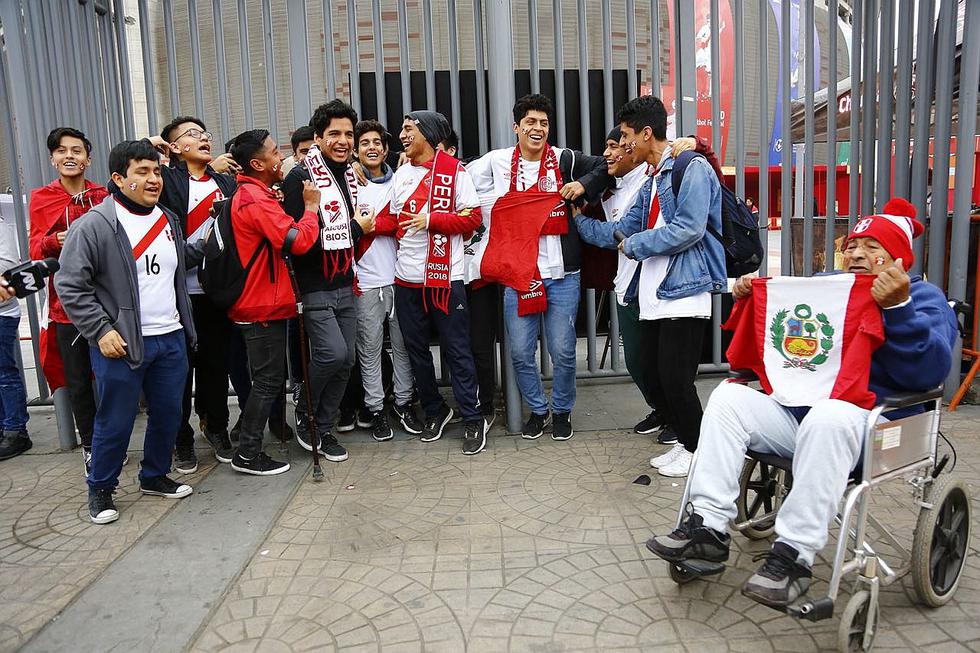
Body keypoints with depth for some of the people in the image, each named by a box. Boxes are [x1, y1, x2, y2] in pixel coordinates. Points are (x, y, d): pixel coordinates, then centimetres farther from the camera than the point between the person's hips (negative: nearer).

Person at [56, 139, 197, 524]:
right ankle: (100, 489, 24)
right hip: (120, 344, -6)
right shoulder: (93, 225, -10)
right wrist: (100, 331, -15)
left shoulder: (170, 221, 12)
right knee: (115, 423, 3)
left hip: (171, 339, 6)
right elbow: (70, 286, -10)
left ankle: (155, 476, 33)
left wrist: (187, 327, 19)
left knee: (168, 415, 13)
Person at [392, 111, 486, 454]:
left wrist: (430, 220, -16)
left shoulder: (454, 170, -4)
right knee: (416, 348, 12)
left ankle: (473, 419, 10)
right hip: (406, 277, 6)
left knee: (457, 350, -1)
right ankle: (435, 411, 28)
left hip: (444, 276, -6)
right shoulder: (401, 173, 13)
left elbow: (472, 217, -9)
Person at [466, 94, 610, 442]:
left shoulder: (565, 160, 0)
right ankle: (537, 409, 30)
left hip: (561, 274, -1)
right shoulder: (497, 162, 5)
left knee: (563, 351, 4)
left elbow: (608, 166, 4)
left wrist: (583, 185, -10)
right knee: (521, 353, 7)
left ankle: (562, 411, 28)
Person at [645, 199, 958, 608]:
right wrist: (750, 301, 10)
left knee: (828, 417, -38)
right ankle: (708, 524, -23)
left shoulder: (923, 297, 8)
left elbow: (929, 371, -11)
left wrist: (897, 307, -22)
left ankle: (794, 554, -33)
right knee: (729, 395, -17)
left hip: (865, 418, -6)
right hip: (793, 410, 6)